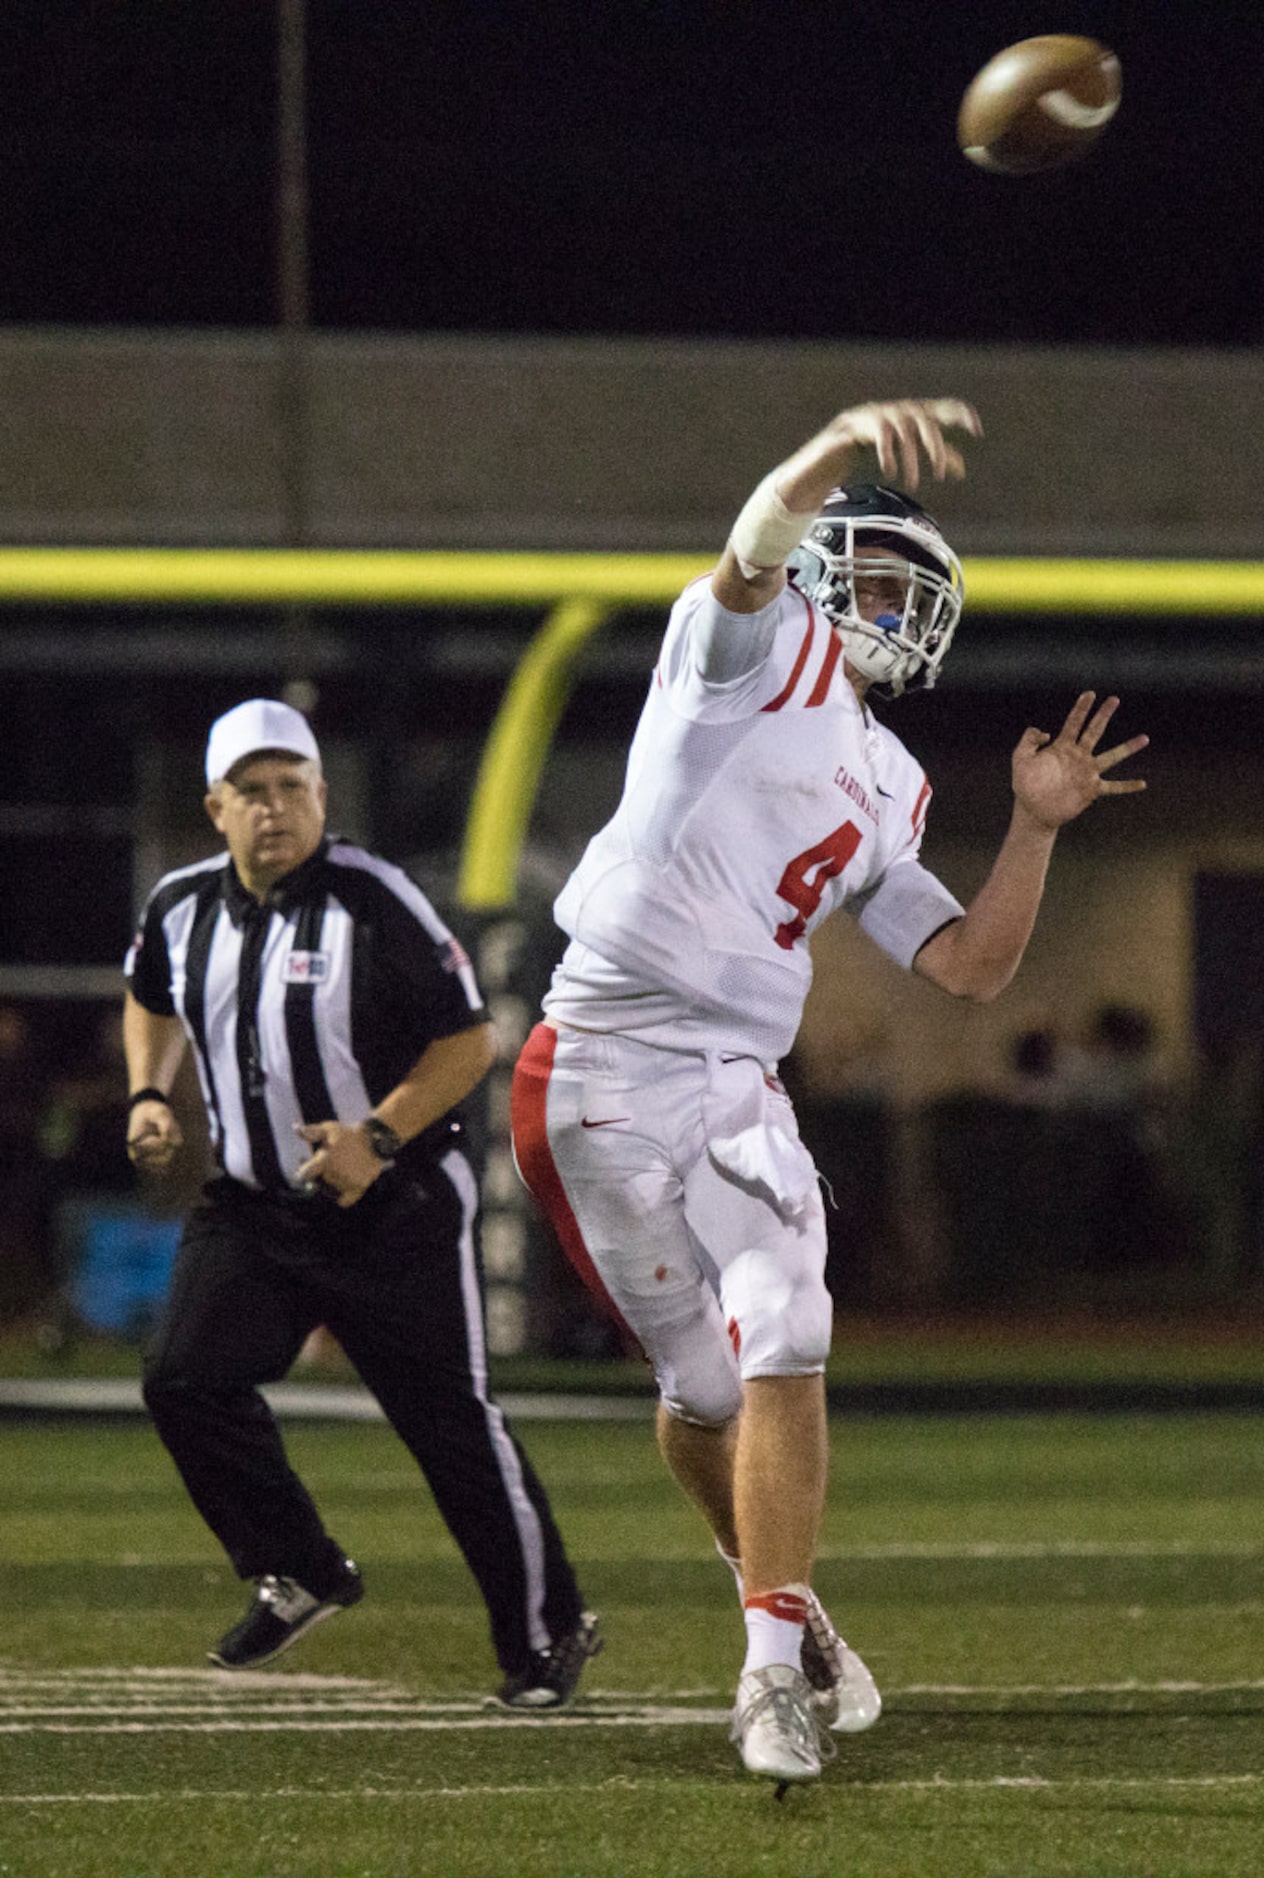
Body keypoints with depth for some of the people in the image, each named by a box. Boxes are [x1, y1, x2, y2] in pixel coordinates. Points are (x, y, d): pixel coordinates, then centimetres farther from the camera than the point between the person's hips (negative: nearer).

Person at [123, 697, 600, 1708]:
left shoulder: (373, 902, -16)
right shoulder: (183, 907, 1)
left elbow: (468, 1040, -11)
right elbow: (152, 1001, 24)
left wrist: (377, 1138, -22)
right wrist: (149, 1095, 6)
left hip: (396, 1207, -5)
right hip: (251, 1204, 5)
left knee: (451, 1420, -4)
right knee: (186, 1379, -11)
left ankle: (547, 1629, 12)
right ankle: (299, 1573, 9)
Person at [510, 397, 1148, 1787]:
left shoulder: (884, 794, 20)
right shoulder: (760, 647, 1)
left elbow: (971, 969, 19)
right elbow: (757, 547, -23)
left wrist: (1036, 825, 8)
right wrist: (844, 450, -43)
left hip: (731, 1085, 5)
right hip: (599, 1076, -5)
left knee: (781, 1347, -15)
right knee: (703, 1384, 6)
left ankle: (777, 1666, -17)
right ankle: (777, 1602, 30)